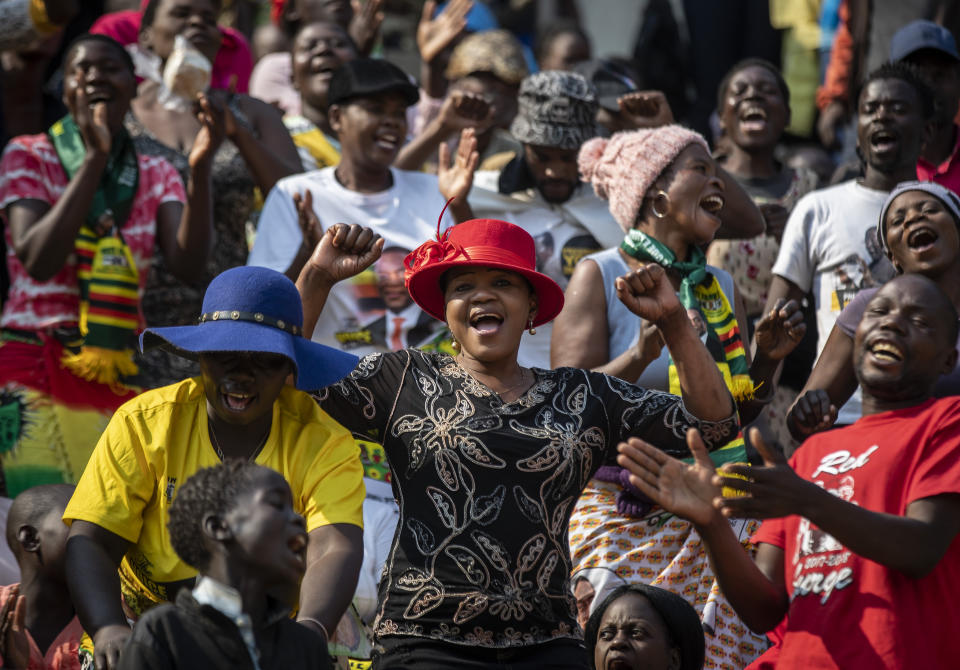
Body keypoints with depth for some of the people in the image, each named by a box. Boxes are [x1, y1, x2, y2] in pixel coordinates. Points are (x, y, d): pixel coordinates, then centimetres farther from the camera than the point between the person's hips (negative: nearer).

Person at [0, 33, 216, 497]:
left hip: (117, 376, 3)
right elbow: (37, 261, -13)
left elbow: (187, 263, -5)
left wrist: (199, 171, -19)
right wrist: (94, 161, -18)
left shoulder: (155, 175, 12)